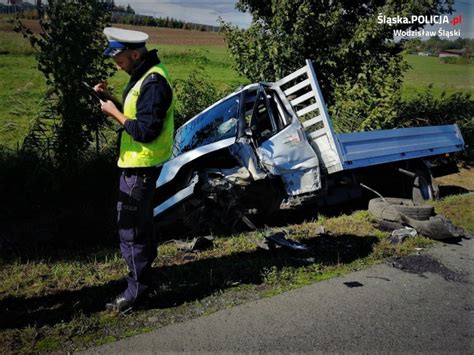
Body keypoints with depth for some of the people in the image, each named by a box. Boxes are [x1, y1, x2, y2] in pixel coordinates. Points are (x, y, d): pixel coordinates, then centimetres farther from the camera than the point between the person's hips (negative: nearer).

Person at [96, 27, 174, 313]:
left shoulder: (153, 82, -21)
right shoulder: (144, 75, 11)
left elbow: (146, 131, -26)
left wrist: (114, 113, -15)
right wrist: (112, 99, 3)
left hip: (140, 166, -11)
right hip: (140, 163, 11)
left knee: (130, 227, -3)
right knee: (142, 219, 23)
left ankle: (137, 288, 8)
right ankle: (146, 263, 41)